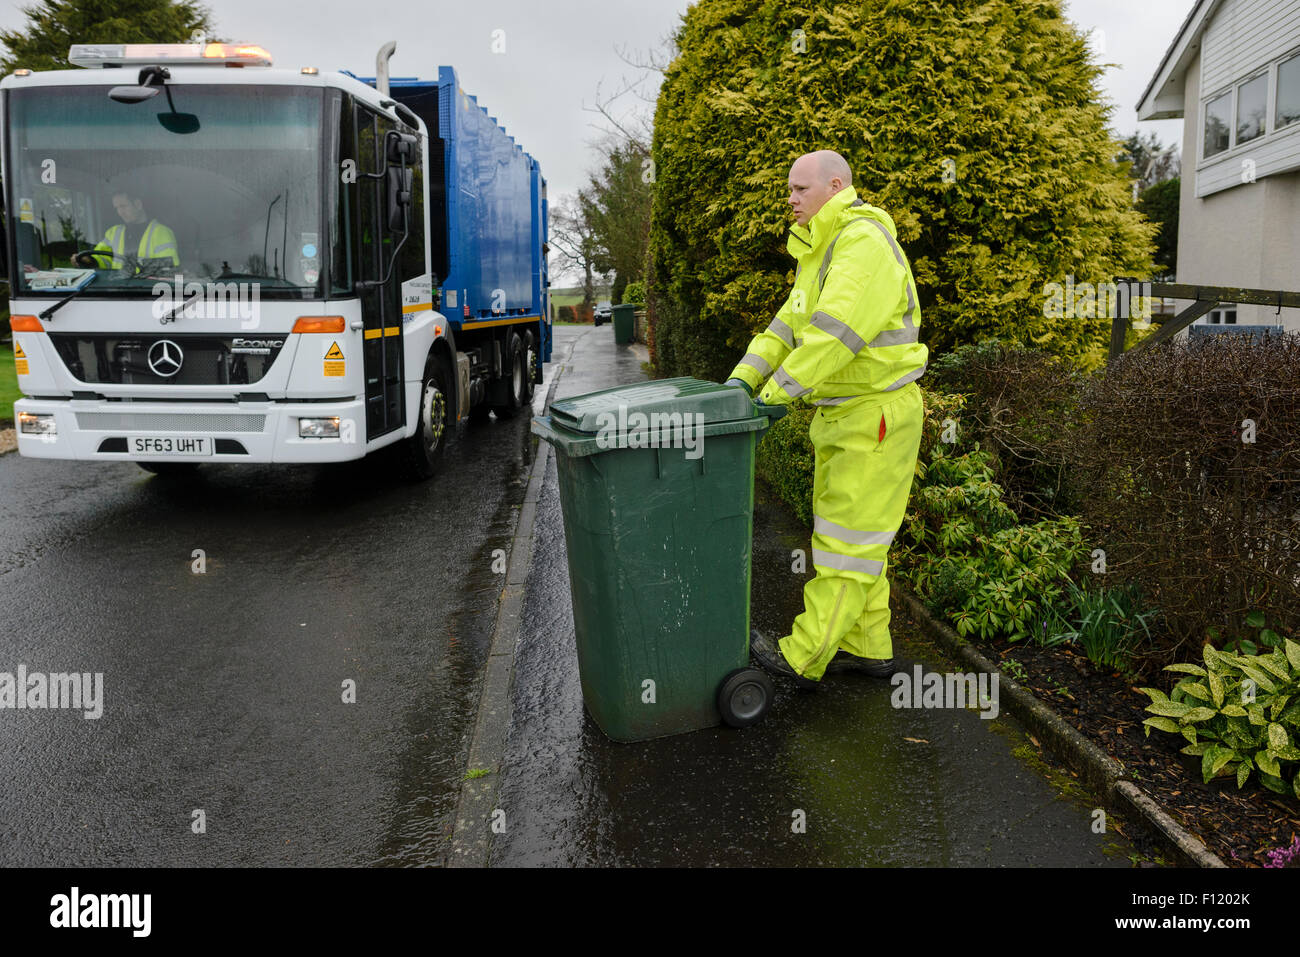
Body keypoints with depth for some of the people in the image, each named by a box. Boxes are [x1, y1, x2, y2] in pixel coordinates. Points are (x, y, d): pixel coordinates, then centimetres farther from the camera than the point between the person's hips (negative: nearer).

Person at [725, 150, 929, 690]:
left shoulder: (865, 241, -18)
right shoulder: (820, 251, 16)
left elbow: (835, 331, -28)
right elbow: (790, 325, 12)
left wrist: (777, 393, -24)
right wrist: (743, 377, -1)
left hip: (877, 414, -10)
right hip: (840, 413, 10)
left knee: (848, 539, -3)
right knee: (850, 533, 14)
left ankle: (803, 658, 2)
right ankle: (867, 647, 25)